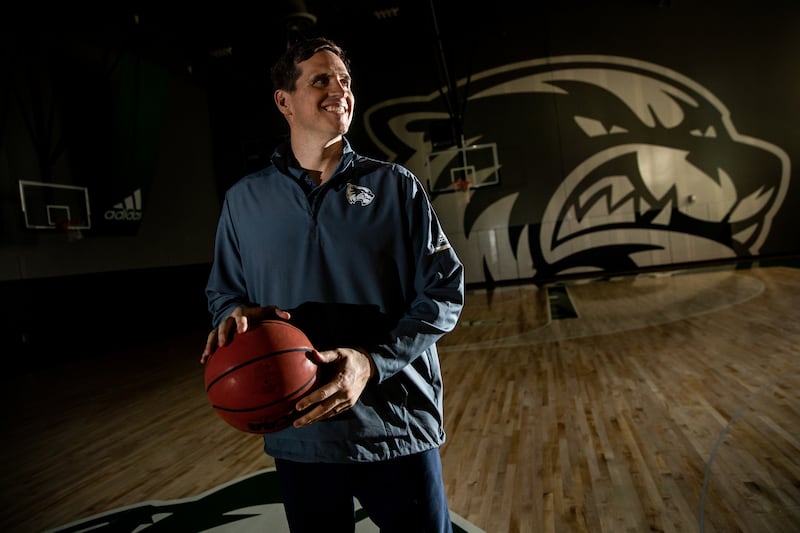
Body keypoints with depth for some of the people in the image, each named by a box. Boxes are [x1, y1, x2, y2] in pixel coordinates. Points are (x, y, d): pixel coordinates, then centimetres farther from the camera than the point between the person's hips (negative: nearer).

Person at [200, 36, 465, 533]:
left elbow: (444, 290, -6)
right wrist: (236, 316, -11)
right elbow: (223, 291, 13)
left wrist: (373, 362, -20)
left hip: (397, 430, -1)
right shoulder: (244, 199, 3)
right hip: (299, 436, 2)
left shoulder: (395, 185, -3)